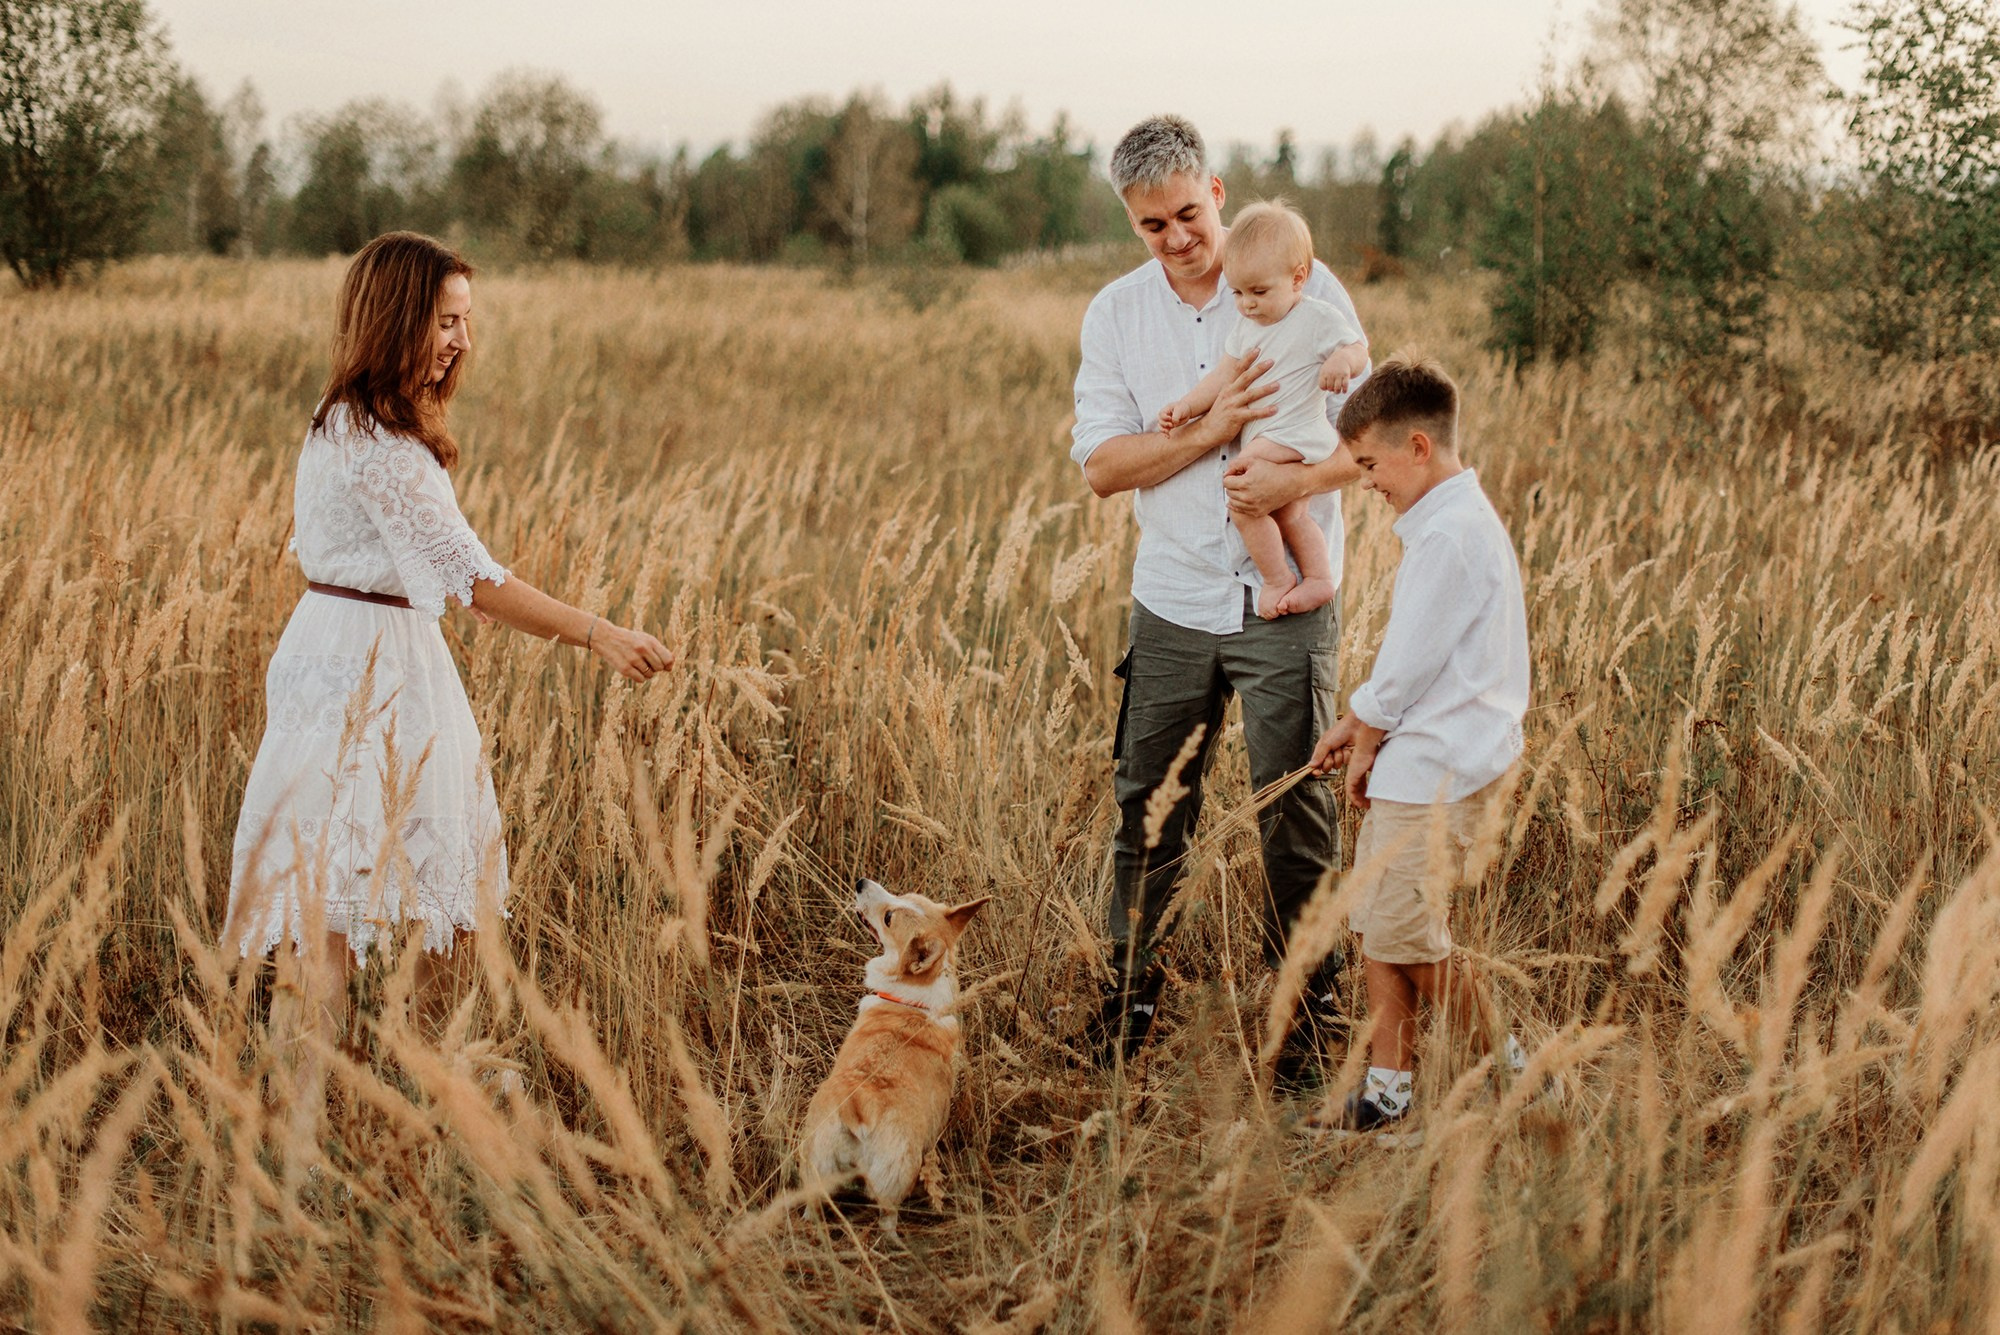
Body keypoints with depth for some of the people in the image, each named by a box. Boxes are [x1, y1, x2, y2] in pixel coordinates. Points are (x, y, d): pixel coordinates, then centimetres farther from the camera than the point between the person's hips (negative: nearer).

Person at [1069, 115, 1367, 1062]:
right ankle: (1132, 981, 25)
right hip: (1174, 599, 2)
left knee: (1296, 802, 4)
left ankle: (1308, 980, 21)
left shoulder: (1305, 289, -4)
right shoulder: (1115, 314, 4)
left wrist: (1295, 480, -24)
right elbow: (1101, 466, -3)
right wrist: (1213, 429, -17)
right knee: (1151, 799, 9)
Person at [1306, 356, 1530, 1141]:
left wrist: (1365, 746, -4)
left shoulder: (1453, 532, -19)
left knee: (1408, 937, -6)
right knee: (1375, 926, 11)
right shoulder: (1448, 521, 14)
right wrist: (1360, 726, 14)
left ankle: (1515, 1078, 8)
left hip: (1438, 772, -10)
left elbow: (1408, 664, -17)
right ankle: (1388, 1093, 18)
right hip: (1415, 765, 10)